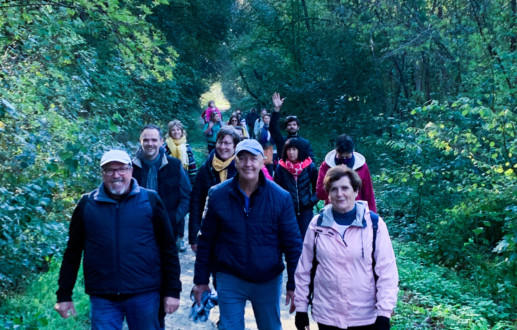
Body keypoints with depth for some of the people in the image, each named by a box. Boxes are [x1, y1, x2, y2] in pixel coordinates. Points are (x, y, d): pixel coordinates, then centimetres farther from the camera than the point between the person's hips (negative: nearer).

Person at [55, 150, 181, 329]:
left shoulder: (150, 200, 1)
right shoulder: (87, 204, 5)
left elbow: (168, 248, 3)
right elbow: (73, 252, 9)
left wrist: (173, 291, 0)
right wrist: (64, 295, 9)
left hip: (144, 294, 0)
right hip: (102, 299, 1)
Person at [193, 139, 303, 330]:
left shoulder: (281, 197, -7)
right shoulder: (218, 195, -5)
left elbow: (292, 243, -3)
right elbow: (206, 241, 3)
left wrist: (293, 285, -4)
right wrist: (201, 280, 5)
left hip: (268, 281, 0)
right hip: (230, 280, 0)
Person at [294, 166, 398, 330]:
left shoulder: (374, 224, -5)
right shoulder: (317, 224, -1)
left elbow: (387, 270, -5)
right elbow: (304, 269, 5)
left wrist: (384, 313, -10)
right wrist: (301, 307, 6)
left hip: (366, 317, -1)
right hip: (326, 316, 2)